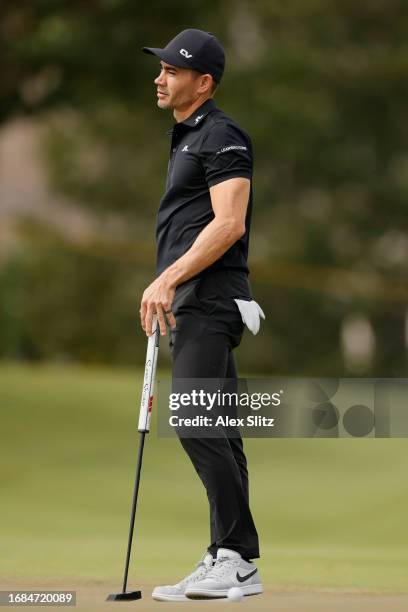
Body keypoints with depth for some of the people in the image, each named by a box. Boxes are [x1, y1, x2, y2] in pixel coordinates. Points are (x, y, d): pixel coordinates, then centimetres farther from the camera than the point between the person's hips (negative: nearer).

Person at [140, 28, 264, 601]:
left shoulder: (221, 135, -8)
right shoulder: (186, 139, 23)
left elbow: (229, 224, -18)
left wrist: (167, 279, -21)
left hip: (209, 299, -10)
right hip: (190, 304, 10)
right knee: (214, 432, 8)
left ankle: (238, 559, -19)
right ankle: (225, 564, 8)